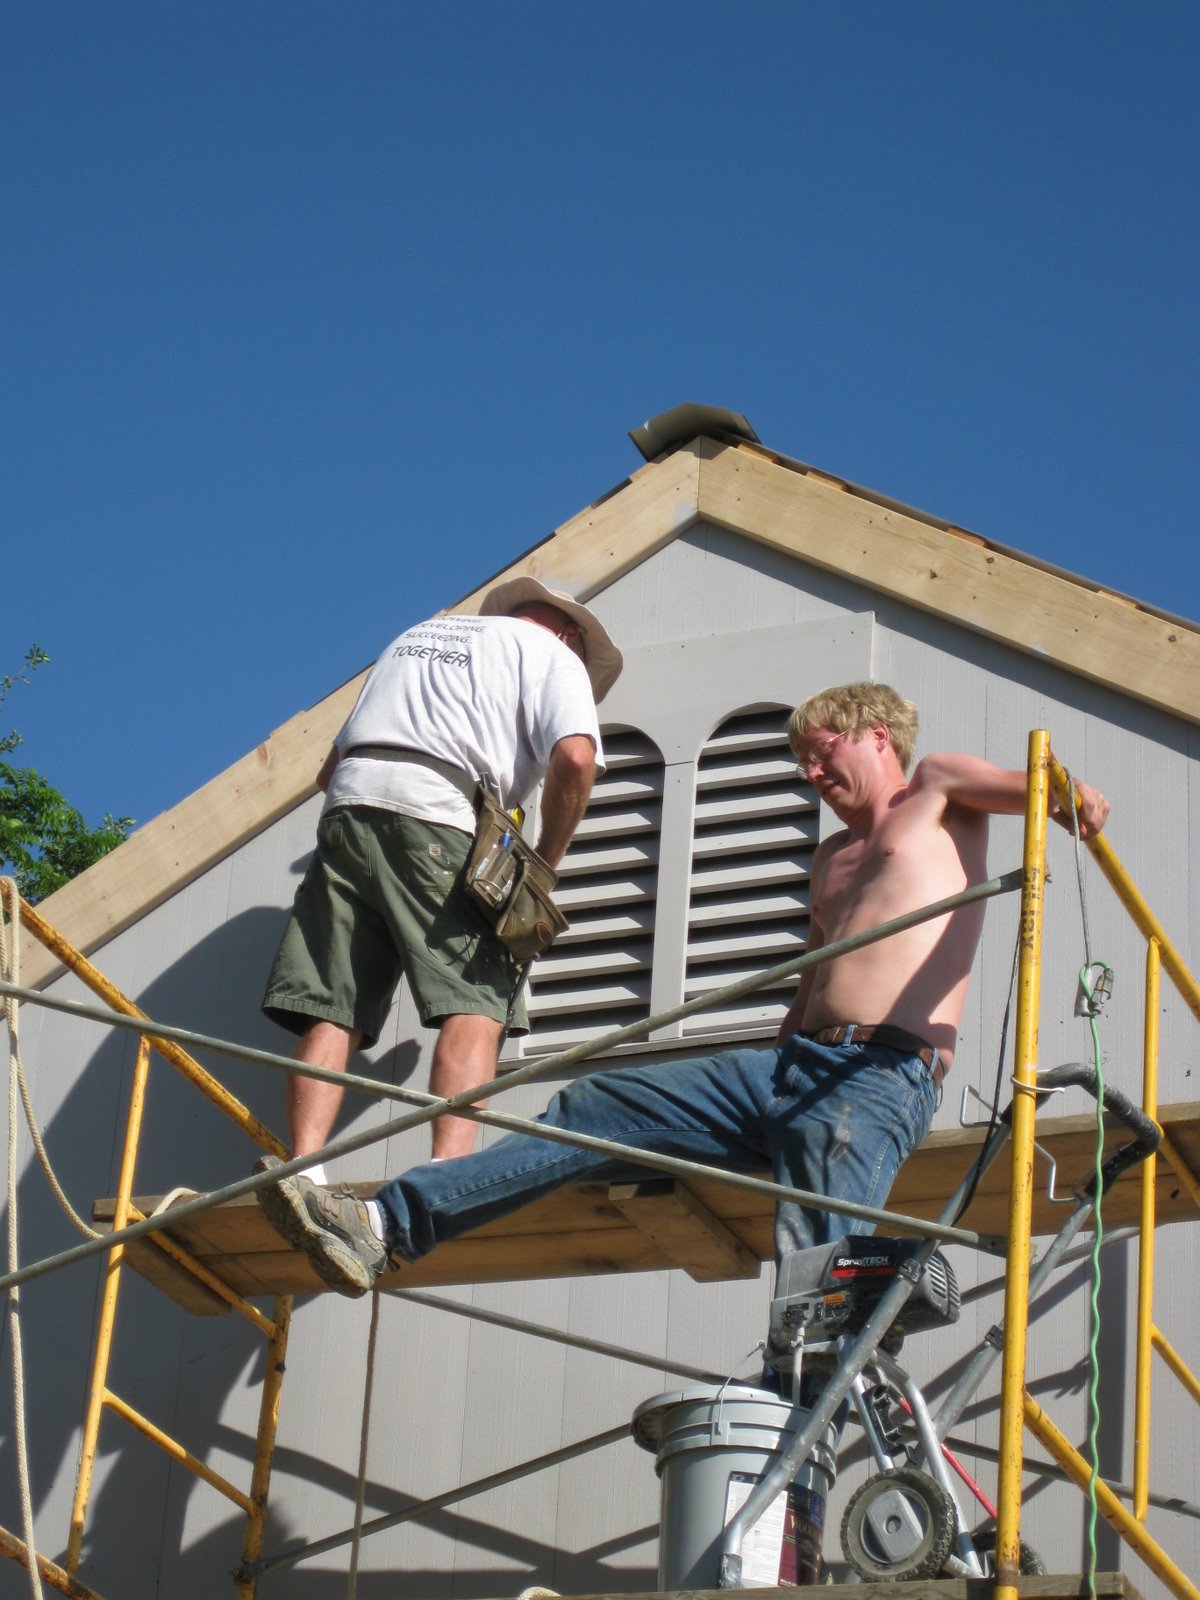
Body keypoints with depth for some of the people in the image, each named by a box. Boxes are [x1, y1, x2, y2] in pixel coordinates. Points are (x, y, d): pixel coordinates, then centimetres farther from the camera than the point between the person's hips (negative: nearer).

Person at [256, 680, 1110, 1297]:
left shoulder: (938, 789, 11)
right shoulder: (834, 856, 32)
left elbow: (1030, 783, -6)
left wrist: (1073, 794, -30)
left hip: (884, 1080, -7)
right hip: (793, 1061, 7)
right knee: (592, 1111, -1)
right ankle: (386, 1225, -6)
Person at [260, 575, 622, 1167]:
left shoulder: (418, 634, 35)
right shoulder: (555, 655, 18)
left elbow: (329, 770, 32)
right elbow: (574, 759, -3)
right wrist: (543, 865, 7)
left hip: (346, 804, 5)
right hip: (435, 818, -5)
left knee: (332, 1014, -2)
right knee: (474, 1007, -10)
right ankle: (447, 1178, -28)